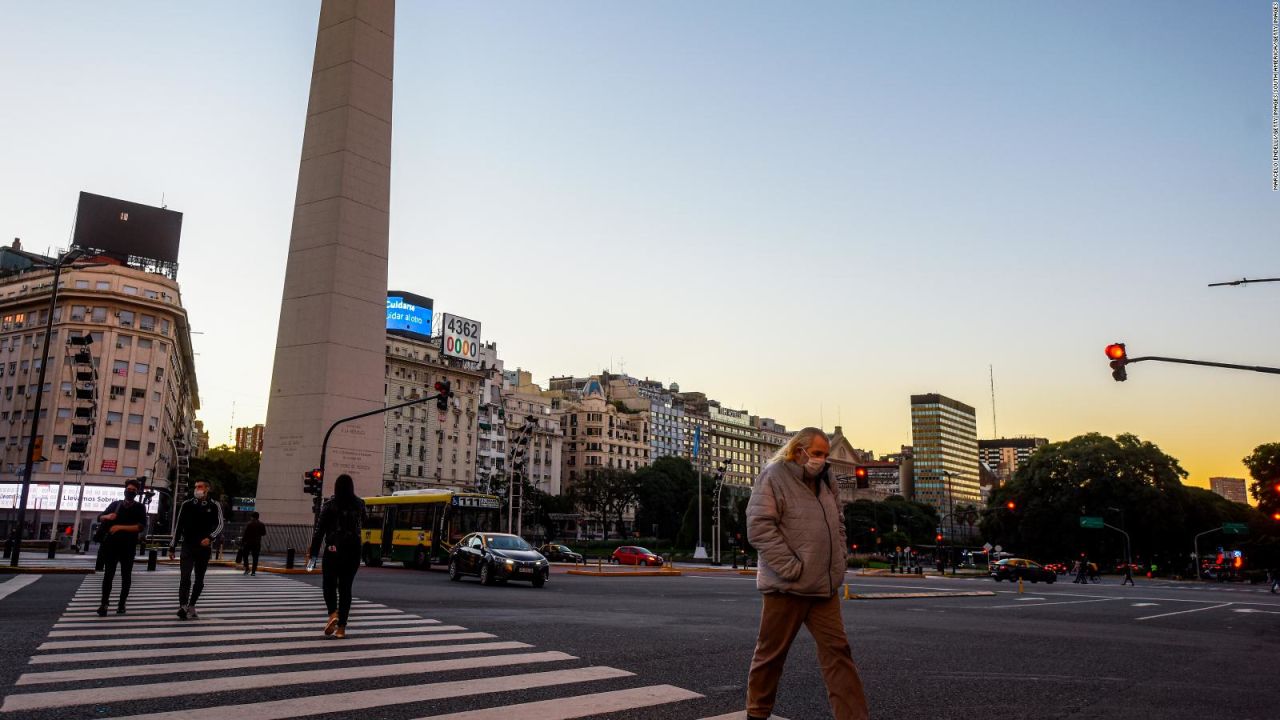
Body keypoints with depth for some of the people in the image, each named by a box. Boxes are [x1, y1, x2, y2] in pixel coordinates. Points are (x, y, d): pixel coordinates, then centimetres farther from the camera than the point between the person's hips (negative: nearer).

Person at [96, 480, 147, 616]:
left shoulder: (139, 507, 0)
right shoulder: (115, 504, 11)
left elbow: (141, 527, -12)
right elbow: (100, 518, 13)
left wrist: (120, 527, -20)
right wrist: (107, 516, -11)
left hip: (128, 547, -2)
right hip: (111, 545, 2)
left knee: (126, 576, 5)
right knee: (108, 575, -2)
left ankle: (121, 604, 12)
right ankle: (104, 603, 1)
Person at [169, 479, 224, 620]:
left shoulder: (214, 506, 1)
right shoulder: (187, 505, 4)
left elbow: (219, 525, -5)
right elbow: (178, 526, 7)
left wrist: (210, 537, -24)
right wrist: (172, 547, 6)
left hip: (204, 548, 1)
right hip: (188, 546, 0)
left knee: (199, 580, 8)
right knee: (185, 578, -14)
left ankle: (191, 606, 21)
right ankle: (182, 607, -19)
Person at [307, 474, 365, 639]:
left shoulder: (330, 504, -6)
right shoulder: (359, 504, 2)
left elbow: (320, 529, -7)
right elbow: (362, 525, 17)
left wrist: (312, 551, -2)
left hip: (333, 549, -2)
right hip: (353, 550, 3)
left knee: (329, 584, 12)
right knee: (345, 587, 8)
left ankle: (333, 614, -13)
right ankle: (341, 627, 6)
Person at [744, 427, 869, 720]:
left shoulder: (825, 482, 14)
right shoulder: (774, 477, -9)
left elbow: (838, 524, 25)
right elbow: (759, 528, -18)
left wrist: (837, 561, 10)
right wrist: (791, 568, -19)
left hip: (824, 586, 6)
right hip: (786, 585, -6)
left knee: (838, 650, 2)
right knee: (771, 653, 7)